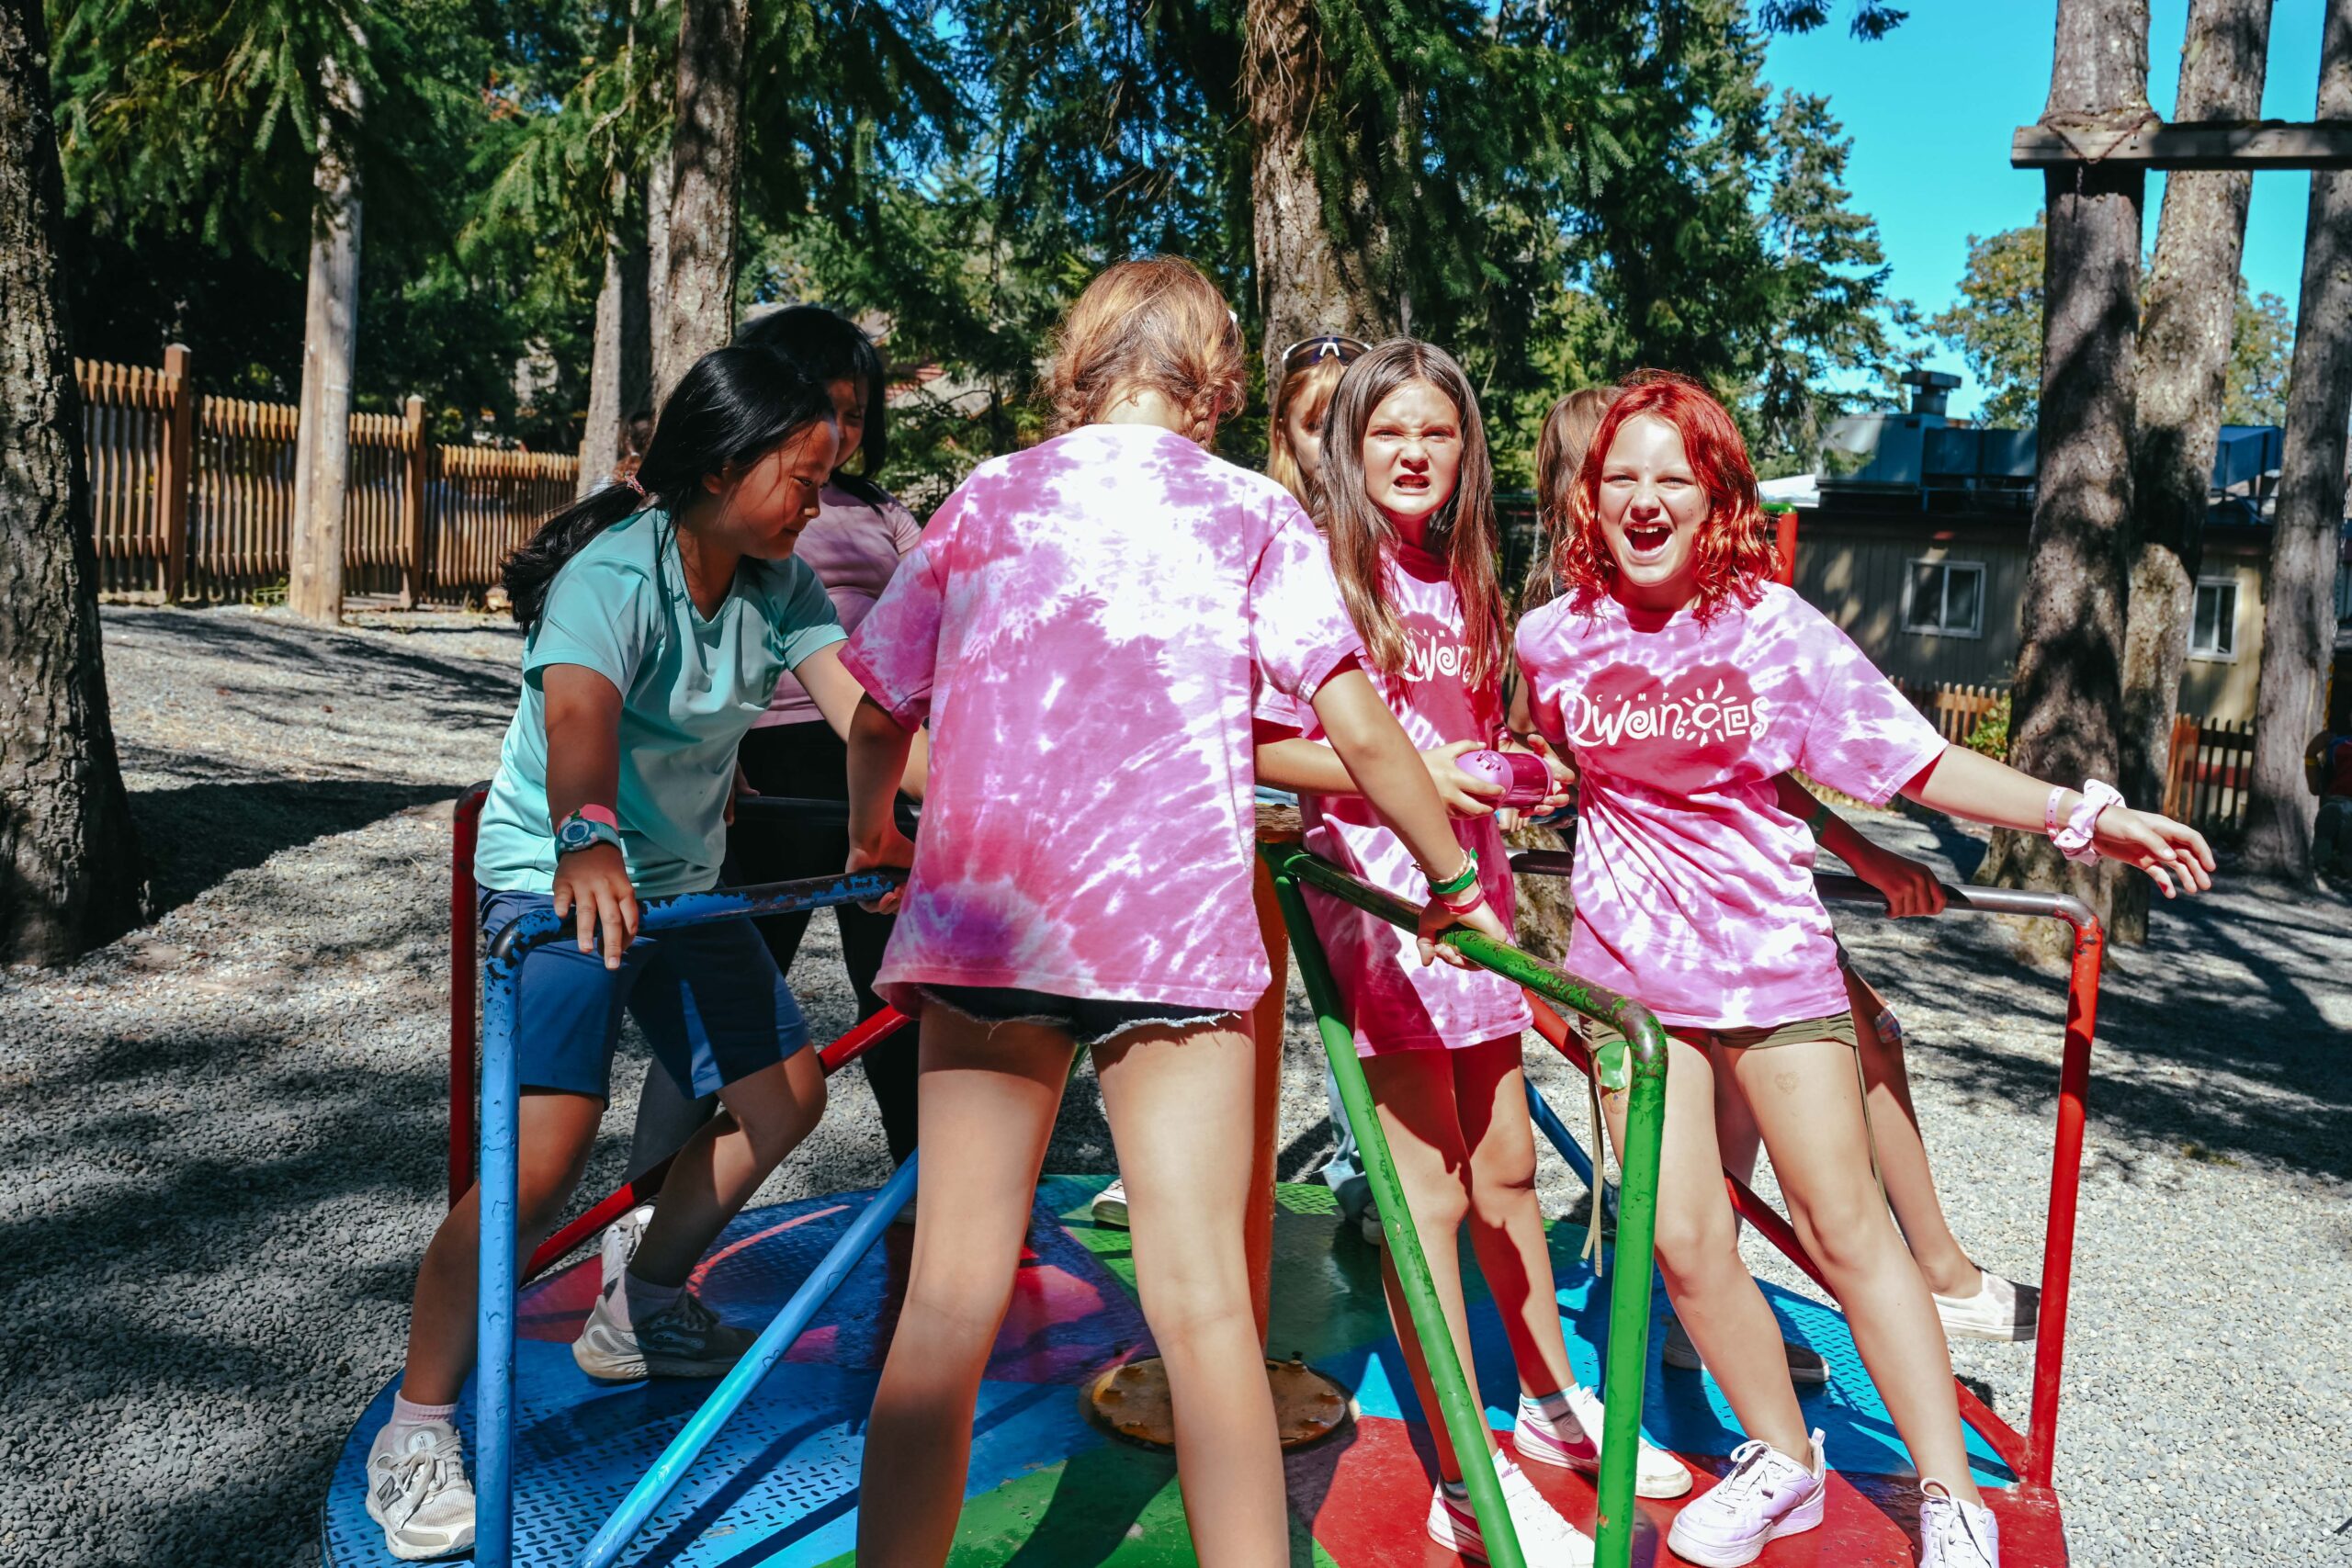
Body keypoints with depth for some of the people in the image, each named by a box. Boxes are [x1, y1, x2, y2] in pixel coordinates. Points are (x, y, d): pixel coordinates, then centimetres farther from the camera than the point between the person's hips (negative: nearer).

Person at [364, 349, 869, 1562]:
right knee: (543, 1161, -20)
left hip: (683, 880, 8)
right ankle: (417, 1428, 0)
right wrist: (585, 841, -63)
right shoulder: (615, 573, -25)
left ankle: (640, 1316, 30)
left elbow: (863, 710, -11)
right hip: (557, 879, -8)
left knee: (785, 1097, 11)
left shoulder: (777, 582, -4)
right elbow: (579, 712, -44)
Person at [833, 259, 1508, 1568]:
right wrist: (1455, 882, 13)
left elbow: (879, 718, 15)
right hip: (1173, 921, -2)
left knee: (949, 1299, 7)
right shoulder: (1252, 511, 8)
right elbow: (1361, 733, 0)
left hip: (980, 915, 2)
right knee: (1202, 1304, 2)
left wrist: (873, 837, 35)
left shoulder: (983, 499, 14)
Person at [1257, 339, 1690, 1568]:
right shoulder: (1322, 566, -6)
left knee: (1505, 1165, 17)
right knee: (1431, 1186, -3)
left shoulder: (1464, 582, 14)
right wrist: (1410, 776, -20)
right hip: (1373, 883, -7)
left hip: (1470, 883, 7)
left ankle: (1552, 1402, 36)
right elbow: (1259, 744, -13)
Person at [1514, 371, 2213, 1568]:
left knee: (1845, 1226, 4)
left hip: (1771, 957, -1)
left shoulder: (1773, 627, -6)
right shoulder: (1556, 638, -2)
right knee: (1683, 1241, 1)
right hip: (1629, 963, 2)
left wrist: (2084, 816, -11)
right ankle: (1780, 1459, 27)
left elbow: (1917, 759, -6)